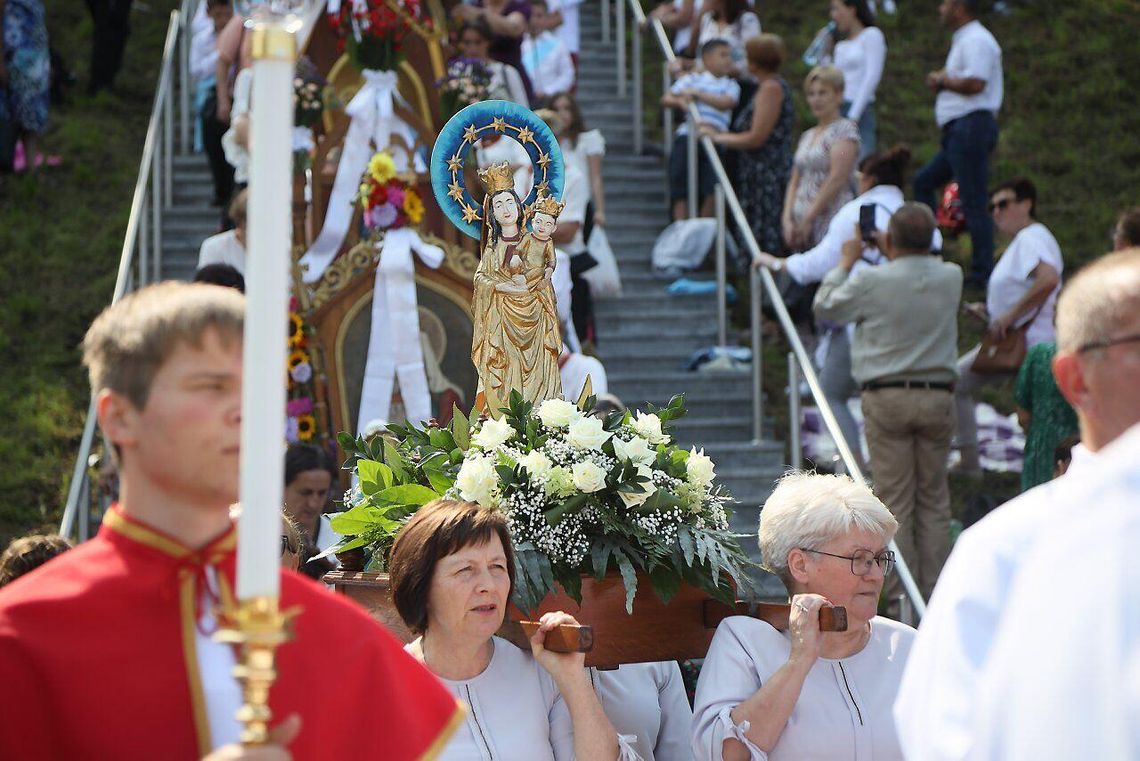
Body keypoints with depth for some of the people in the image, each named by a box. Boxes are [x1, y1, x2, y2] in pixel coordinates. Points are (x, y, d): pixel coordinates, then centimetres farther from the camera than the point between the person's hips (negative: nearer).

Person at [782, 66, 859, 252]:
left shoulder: (845, 130, -3)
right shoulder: (807, 136, 20)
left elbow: (837, 179, -12)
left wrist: (807, 219, -14)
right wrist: (787, 219, 2)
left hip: (830, 223, -7)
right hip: (802, 226, 7)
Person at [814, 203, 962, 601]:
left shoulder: (872, 281, -10)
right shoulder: (950, 278, 1)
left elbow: (824, 306, 7)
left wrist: (847, 260, 19)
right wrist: (893, 256, 31)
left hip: (887, 397, -3)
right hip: (937, 395, 3)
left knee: (894, 498, 1)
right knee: (934, 498, 10)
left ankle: (898, 593, 1)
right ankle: (934, 589, 11)